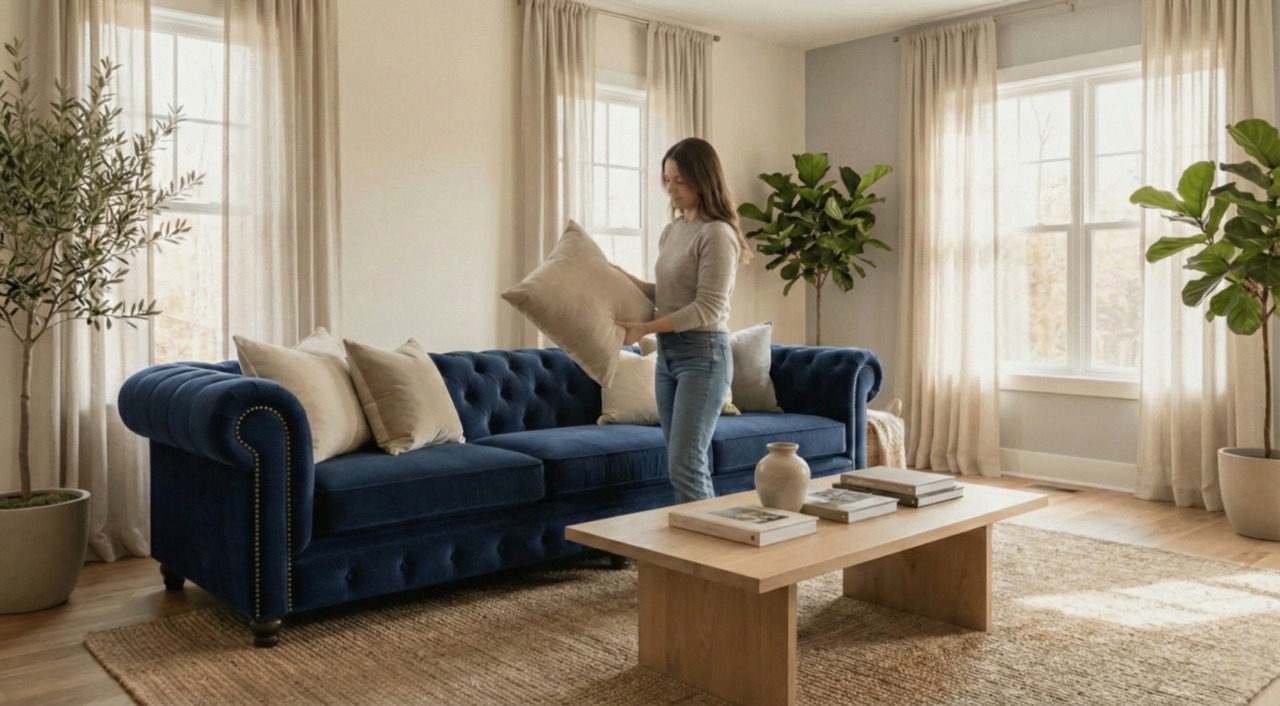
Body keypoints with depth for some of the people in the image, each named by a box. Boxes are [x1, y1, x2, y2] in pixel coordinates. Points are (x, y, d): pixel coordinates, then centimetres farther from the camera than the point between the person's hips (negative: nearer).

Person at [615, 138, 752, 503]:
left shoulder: (717, 233, -13)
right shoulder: (671, 230, 13)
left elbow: (707, 309, -18)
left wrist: (645, 328, -19)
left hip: (703, 355, -8)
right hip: (667, 354, 8)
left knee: (685, 466, -10)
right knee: (691, 465, 10)